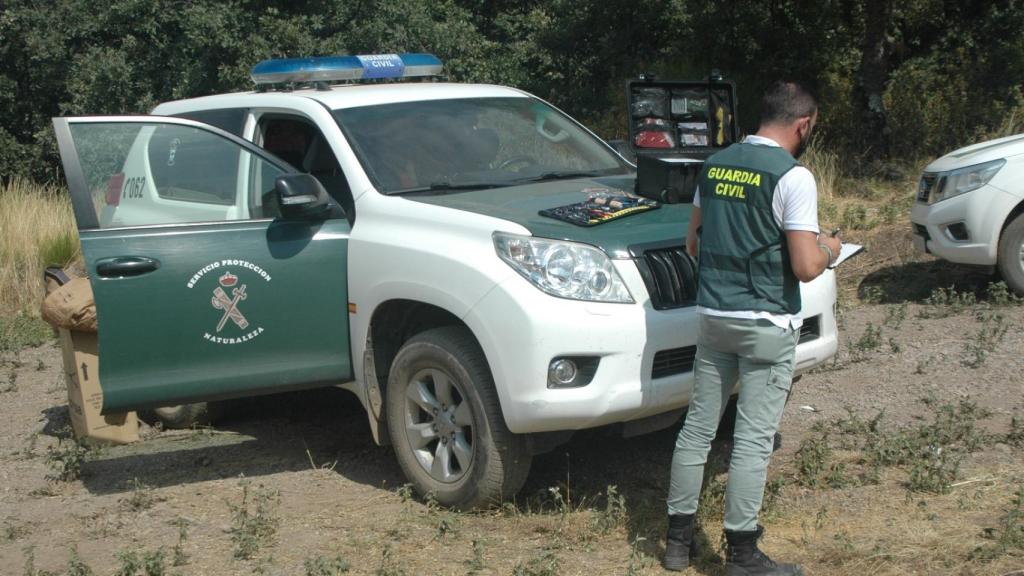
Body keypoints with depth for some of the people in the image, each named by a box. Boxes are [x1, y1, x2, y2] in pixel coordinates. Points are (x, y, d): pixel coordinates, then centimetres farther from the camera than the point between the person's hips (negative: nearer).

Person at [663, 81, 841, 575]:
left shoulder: (715, 165, 8)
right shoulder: (792, 177, -13)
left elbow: (694, 243, 16)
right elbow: (806, 267, -16)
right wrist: (828, 250, 5)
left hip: (713, 315, 6)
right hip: (766, 323, -6)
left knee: (697, 427, 13)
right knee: (753, 440, 0)